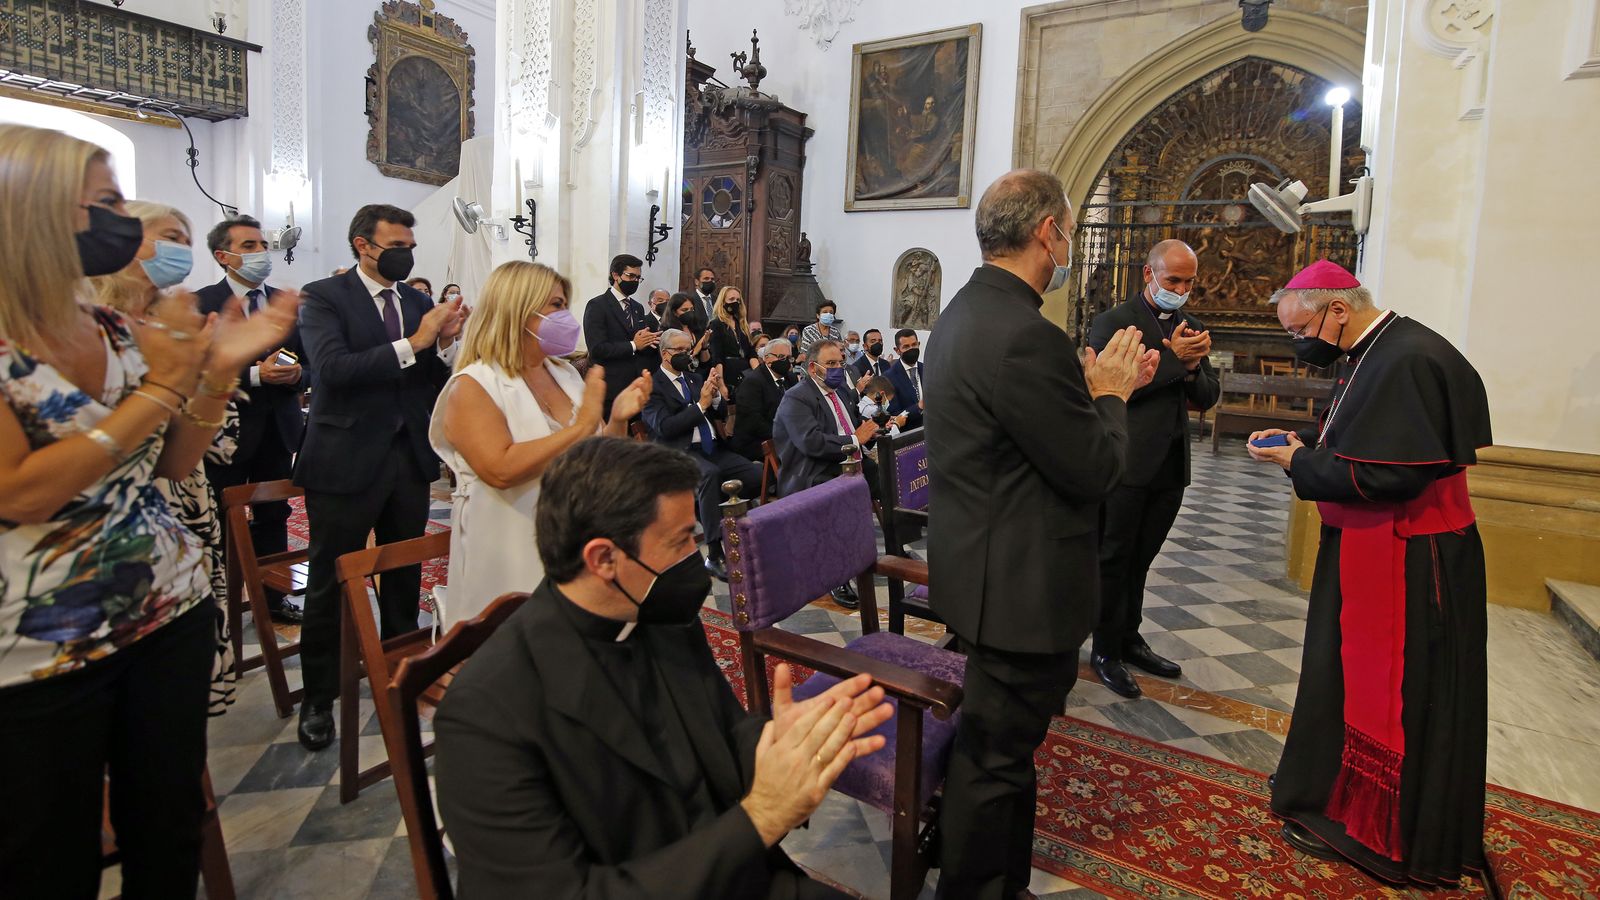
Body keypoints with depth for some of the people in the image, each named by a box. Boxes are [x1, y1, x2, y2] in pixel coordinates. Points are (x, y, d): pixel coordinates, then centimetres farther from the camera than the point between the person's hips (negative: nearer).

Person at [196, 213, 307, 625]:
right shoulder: (202, 303, -7)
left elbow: (308, 362, 12)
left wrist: (297, 374, -9)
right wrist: (254, 375, -21)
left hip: (278, 428, 5)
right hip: (227, 431, -5)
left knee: (273, 517, 13)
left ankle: (273, 597, 24)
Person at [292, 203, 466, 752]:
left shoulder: (419, 302, 9)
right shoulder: (325, 297, -5)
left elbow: (438, 382, 7)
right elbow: (332, 368, -21)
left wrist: (445, 343, -12)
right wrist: (412, 343, -25)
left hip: (409, 458, 5)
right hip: (347, 459, -5)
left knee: (405, 576, 15)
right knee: (332, 582, 5)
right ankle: (319, 698, 20)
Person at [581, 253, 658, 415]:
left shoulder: (638, 308, 17)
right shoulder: (597, 306, -5)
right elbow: (597, 349, -15)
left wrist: (650, 341, -4)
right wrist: (633, 346, -12)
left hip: (639, 385, 6)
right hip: (613, 389, -6)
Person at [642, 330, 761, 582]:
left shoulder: (695, 378, 19)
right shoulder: (652, 387, -1)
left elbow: (720, 415, 18)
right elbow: (665, 427, -14)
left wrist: (716, 395, -3)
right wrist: (701, 405, -16)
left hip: (711, 448, 7)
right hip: (680, 452, -6)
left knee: (758, 474, -17)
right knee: (710, 473, -39)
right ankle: (714, 555, -35)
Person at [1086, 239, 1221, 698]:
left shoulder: (1190, 328, 13)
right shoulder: (1113, 322, -7)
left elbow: (1208, 397, 10)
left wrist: (1193, 367, -10)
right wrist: (1173, 358, -19)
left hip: (1171, 465, 6)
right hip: (1126, 463, -6)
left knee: (1139, 558, 16)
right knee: (1113, 557, 5)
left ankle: (1129, 638, 29)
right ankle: (1106, 650, 16)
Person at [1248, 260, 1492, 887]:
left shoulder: (1409, 361, -23)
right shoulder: (1369, 353, 8)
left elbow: (1392, 473, -27)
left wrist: (1300, 464, -16)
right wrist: (1303, 441, 3)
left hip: (1404, 565, -9)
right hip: (1363, 549, 10)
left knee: (1389, 690, 5)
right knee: (1349, 675, 20)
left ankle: (1362, 827, 21)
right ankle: (1337, 788, 37)